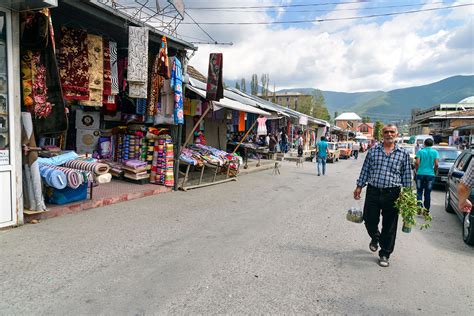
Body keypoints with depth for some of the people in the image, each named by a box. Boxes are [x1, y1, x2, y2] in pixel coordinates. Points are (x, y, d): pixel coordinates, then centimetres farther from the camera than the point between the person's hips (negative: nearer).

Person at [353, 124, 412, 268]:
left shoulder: (403, 154, 5)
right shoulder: (373, 151, 7)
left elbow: (407, 175, 6)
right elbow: (365, 170, 10)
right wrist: (359, 186, 6)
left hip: (392, 193, -1)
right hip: (373, 191, 1)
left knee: (389, 226, 5)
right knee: (369, 220, 7)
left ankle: (384, 254, 21)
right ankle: (375, 237, 41)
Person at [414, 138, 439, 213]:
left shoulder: (420, 151, -1)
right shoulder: (435, 152, 2)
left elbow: (417, 163, -9)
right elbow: (436, 164, -6)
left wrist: (417, 170, 7)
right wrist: (435, 172, 10)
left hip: (420, 174, -1)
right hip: (430, 174, 1)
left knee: (419, 192, 7)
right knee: (427, 193, 9)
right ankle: (426, 210, 14)